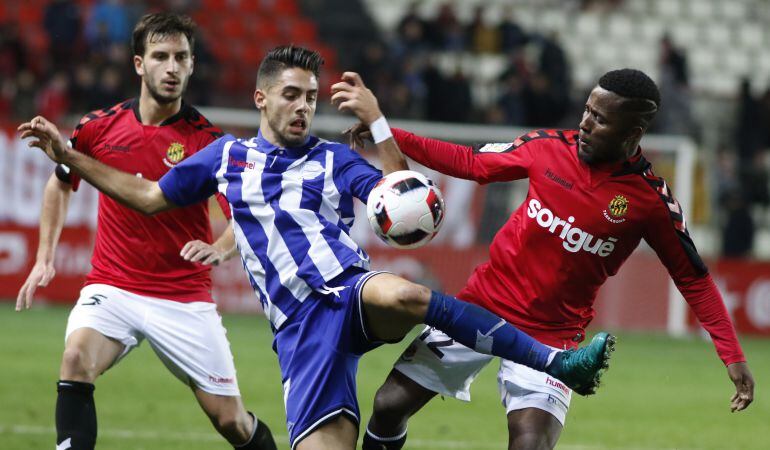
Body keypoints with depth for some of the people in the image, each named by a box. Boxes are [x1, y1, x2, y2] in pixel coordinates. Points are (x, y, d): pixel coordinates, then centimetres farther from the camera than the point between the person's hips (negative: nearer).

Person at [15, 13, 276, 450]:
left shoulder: (209, 140, -8)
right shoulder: (99, 127, -1)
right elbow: (61, 184, 19)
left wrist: (220, 249, -30)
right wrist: (45, 258, 13)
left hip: (185, 298, -1)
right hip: (112, 289, 1)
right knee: (77, 359, -31)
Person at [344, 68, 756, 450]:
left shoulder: (651, 200, -12)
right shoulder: (550, 146, -5)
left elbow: (692, 276, -3)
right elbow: (470, 163, 8)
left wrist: (732, 354, -9)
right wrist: (390, 135, 2)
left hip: (552, 335, -3)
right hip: (482, 303, 3)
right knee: (390, 406, 1)